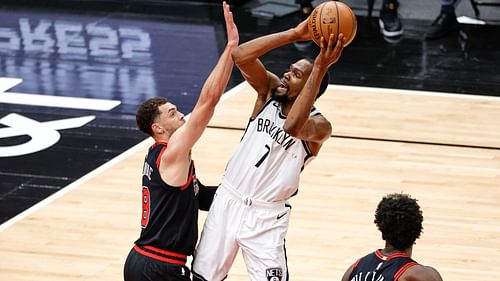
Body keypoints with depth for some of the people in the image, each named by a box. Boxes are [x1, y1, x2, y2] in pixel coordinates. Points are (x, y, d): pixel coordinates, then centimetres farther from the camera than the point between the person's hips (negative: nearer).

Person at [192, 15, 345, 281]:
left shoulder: (318, 125, -13)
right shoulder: (269, 91, 0)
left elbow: (292, 126, -38)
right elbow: (240, 56, -17)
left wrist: (320, 68, -42)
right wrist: (294, 34, -25)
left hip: (266, 216, -4)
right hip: (227, 200, 4)